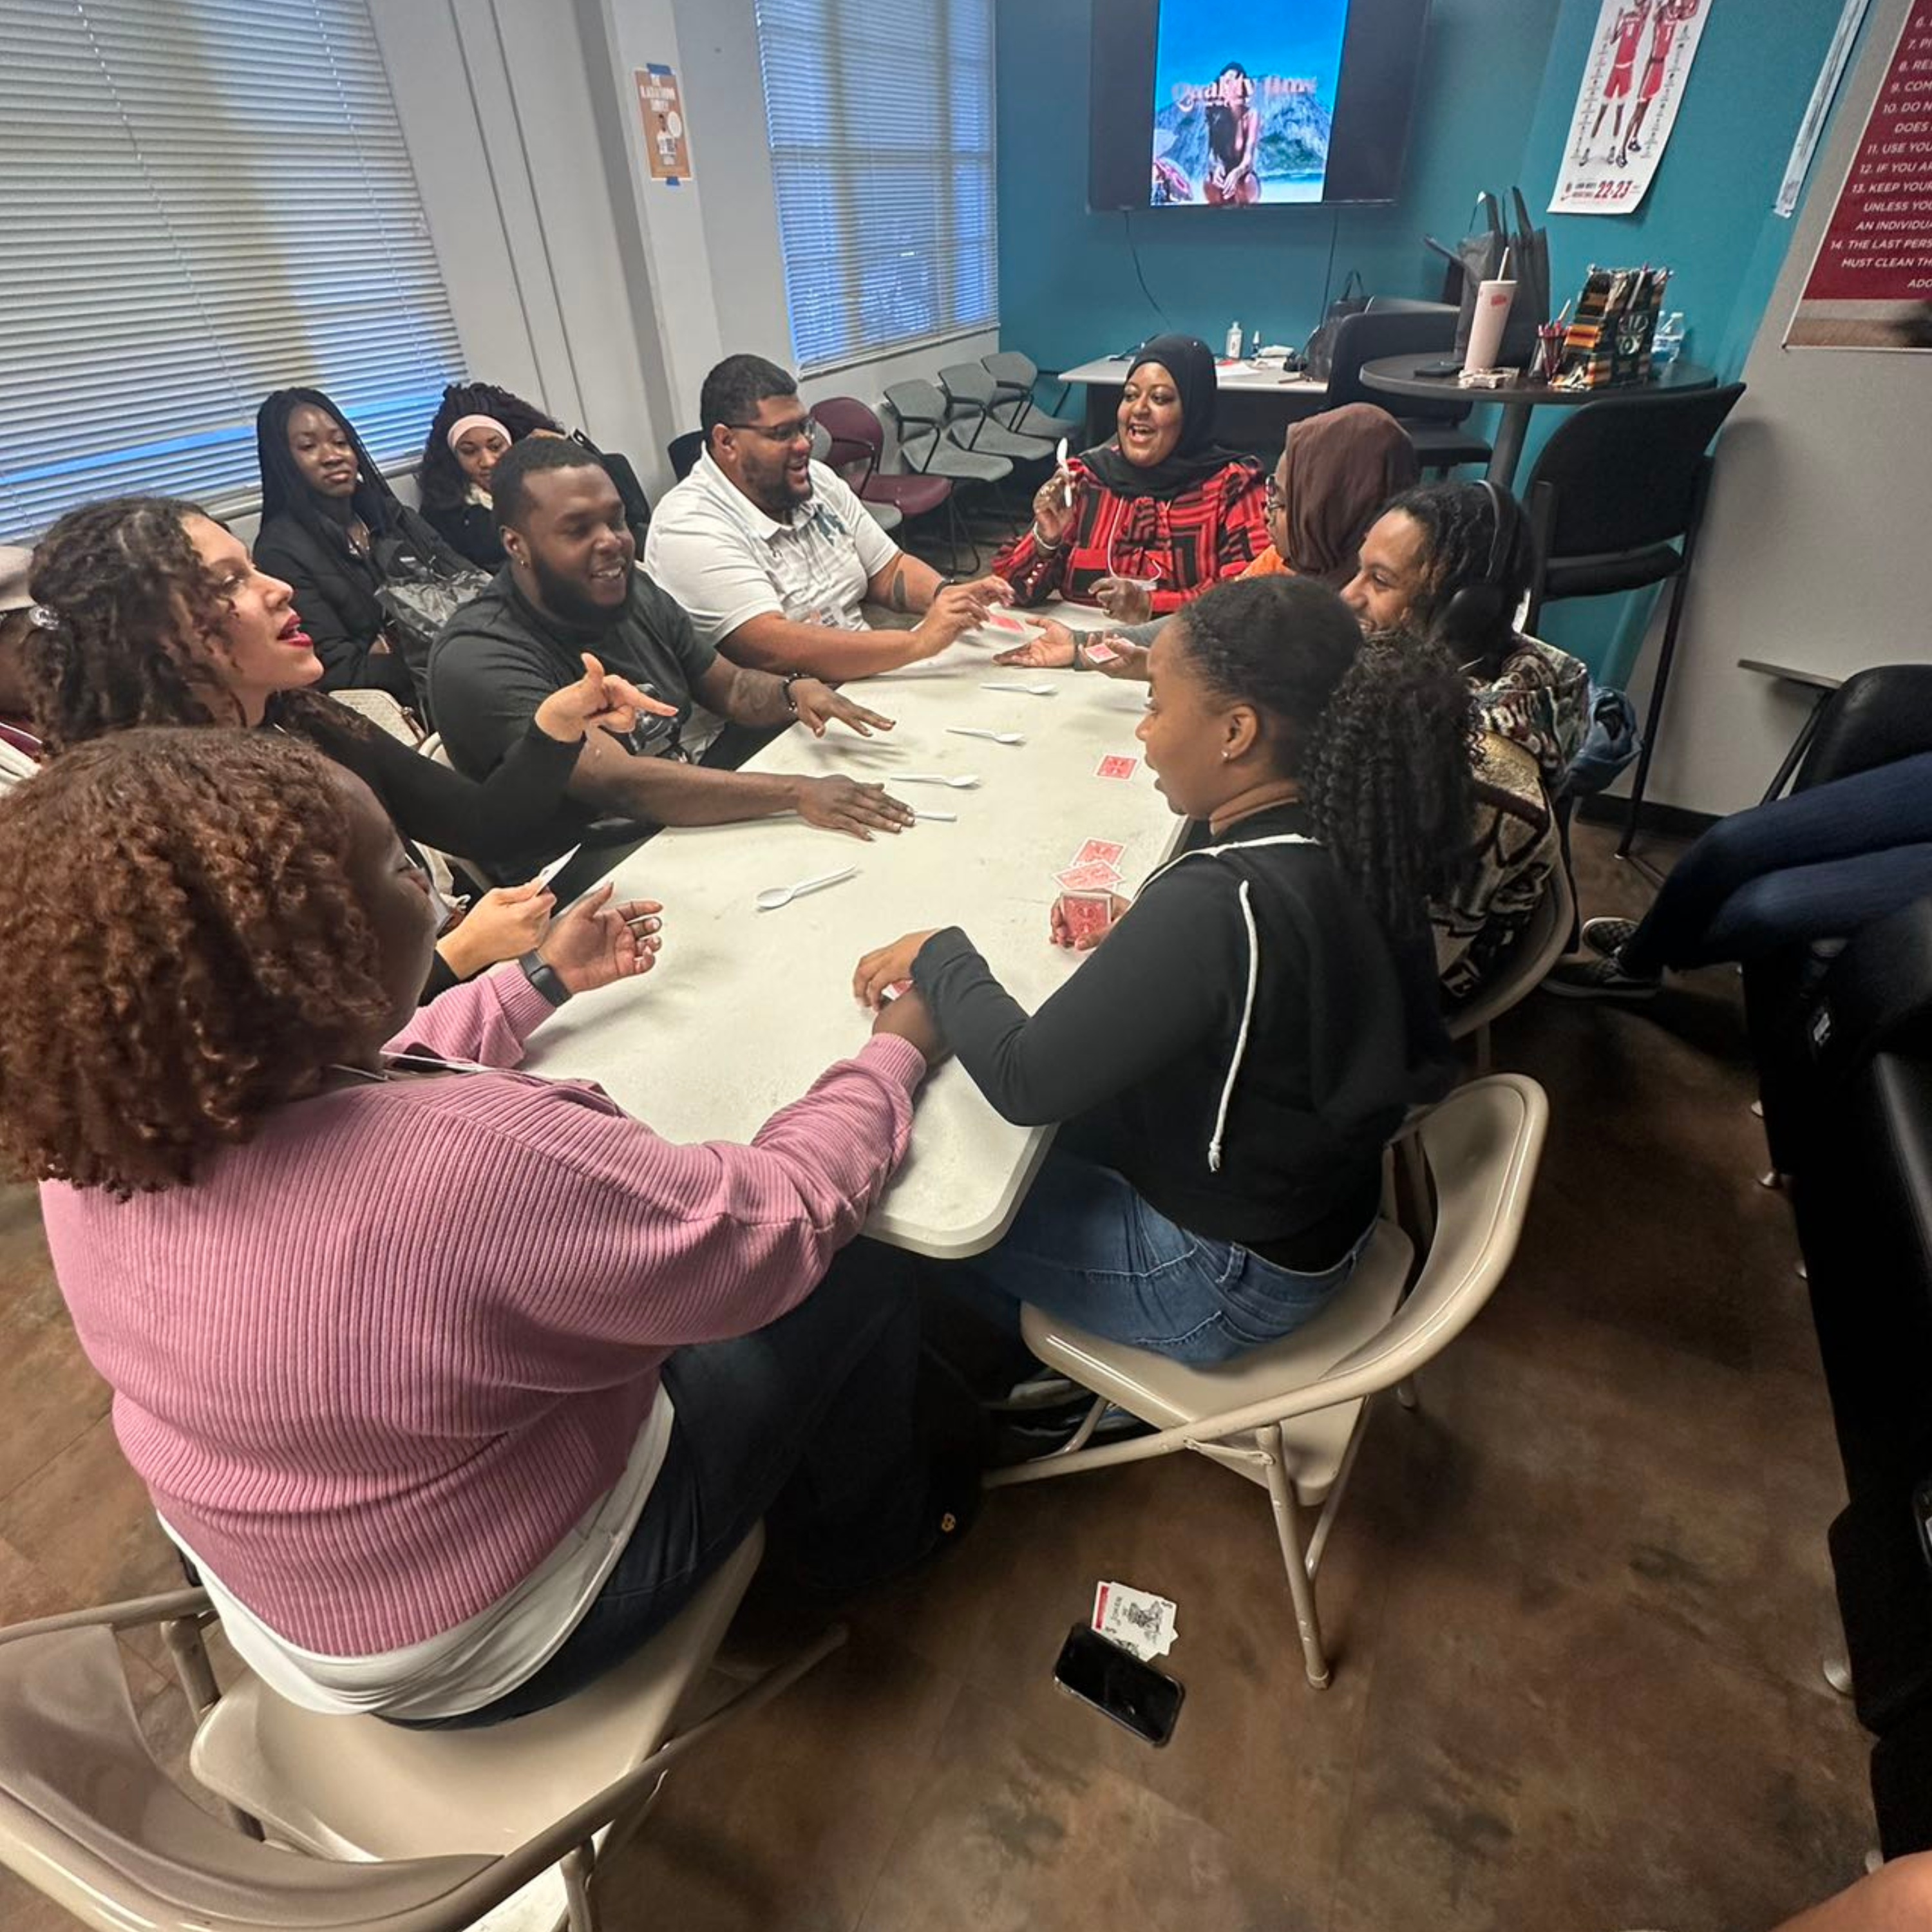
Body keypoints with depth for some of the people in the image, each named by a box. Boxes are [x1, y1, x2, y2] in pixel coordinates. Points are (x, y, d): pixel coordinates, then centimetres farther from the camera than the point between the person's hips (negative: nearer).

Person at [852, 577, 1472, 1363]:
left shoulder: (1218, 904, -36)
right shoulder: (1352, 844, -11)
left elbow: (1023, 1081, -30)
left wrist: (939, 955, -14)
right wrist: (1135, 931, -6)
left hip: (1225, 1278, -7)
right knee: (1045, 1140, 21)